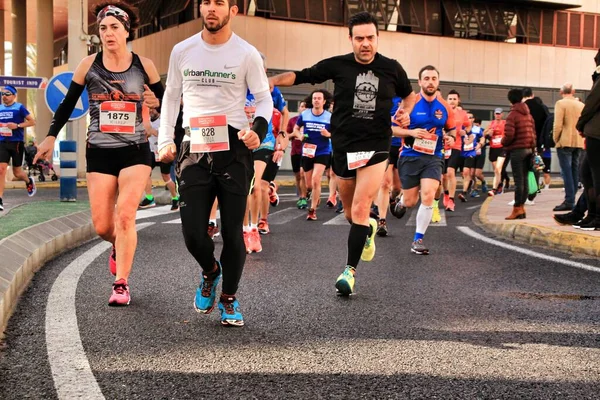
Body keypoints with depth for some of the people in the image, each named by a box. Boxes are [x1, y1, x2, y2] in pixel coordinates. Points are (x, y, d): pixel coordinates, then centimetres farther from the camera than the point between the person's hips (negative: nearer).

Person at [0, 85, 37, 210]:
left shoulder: (19, 107, -4)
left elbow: (32, 121, -5)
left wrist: (17, 125, -17)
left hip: (17, 143, -3)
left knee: (17, 173, 7)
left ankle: (29, 182, 43)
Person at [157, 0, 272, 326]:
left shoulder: (246, 54, -1)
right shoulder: (182, 51, 6)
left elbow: (264, 98, 4)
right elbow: (171, 97, 16)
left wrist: (258, 128, -16)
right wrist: (165, 140, 7)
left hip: (234, 148, -2)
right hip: (194, 149, 2)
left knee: (232, 232, 2)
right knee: (193, 233, -3)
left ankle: (229, 299, 21)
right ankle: (210, 272, 30)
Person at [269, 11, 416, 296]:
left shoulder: (392, 68, 0)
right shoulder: (337, 65, -4)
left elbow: (408, 94, 17)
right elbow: (301, 76, -2)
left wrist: (405, 111, -3)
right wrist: (272, 80, -18)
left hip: (375, 147, -1)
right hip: (343, 147, 2)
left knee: (360, 210, -13)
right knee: (350, 213, 13)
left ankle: (350, 270, -3)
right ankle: (368, 229, 49)